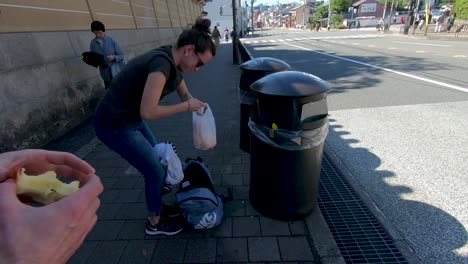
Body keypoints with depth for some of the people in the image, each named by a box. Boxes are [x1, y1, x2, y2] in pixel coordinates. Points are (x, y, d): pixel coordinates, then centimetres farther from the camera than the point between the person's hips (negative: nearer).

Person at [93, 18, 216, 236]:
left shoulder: (173, 62, 1)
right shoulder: (162, 64, -28)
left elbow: (184, 95, 14)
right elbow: (148, 112, -32)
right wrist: (187, 106, -22)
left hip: (130, 118, 9)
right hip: (114, 126, -9)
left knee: (158, 163, 18)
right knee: (155, 172, 3)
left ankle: (158, 207, 41)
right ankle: (155, 223, 28)